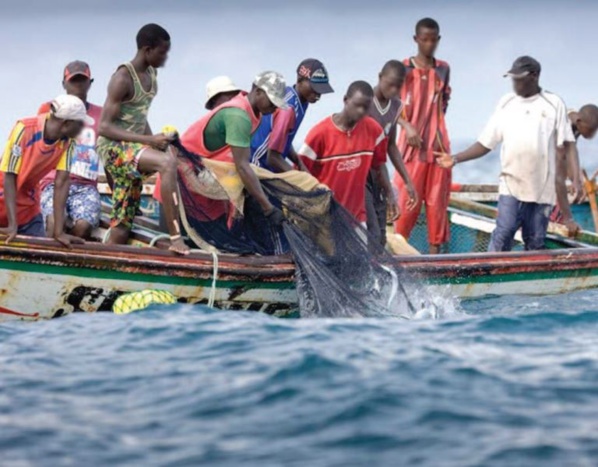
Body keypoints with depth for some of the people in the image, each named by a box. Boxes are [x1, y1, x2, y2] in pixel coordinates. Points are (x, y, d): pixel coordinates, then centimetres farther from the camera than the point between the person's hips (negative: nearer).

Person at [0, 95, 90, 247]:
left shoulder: (68, 142, -11)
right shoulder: (25, 130, -25)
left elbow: (62, 183, -14)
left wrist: (58, 231, -20)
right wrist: (13, 225, -29)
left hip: (29, 212, 4)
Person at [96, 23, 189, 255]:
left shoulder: (151, 75, 12)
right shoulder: (123, 78, -13)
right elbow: (105, 127, -18)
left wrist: (154, 140, 7)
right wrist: (149, 141, -24)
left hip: (133, 149, 9)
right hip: (114, 146, -9)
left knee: (120, 232, 4)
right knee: (168, 162, -34)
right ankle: (176, 238, -39)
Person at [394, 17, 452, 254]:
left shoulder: (443, 69, 9)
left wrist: (436, 125, 7)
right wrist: (407, 126, -18)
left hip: (439, 144, 3)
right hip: (412, 144, -3)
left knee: (437, 199, 3)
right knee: (407, 199, -3)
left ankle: (435, 250, 9)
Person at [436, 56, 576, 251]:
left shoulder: (554, 104, 2)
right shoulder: (506, 103, 8)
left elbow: (561, 152, 2)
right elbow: (486, 143, 9)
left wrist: (560, 182, -2)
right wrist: (456, 159, -1)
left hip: (543, 188, -1)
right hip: (512, 185, 1)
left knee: (535, 243, 2)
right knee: (504, 232, -13)